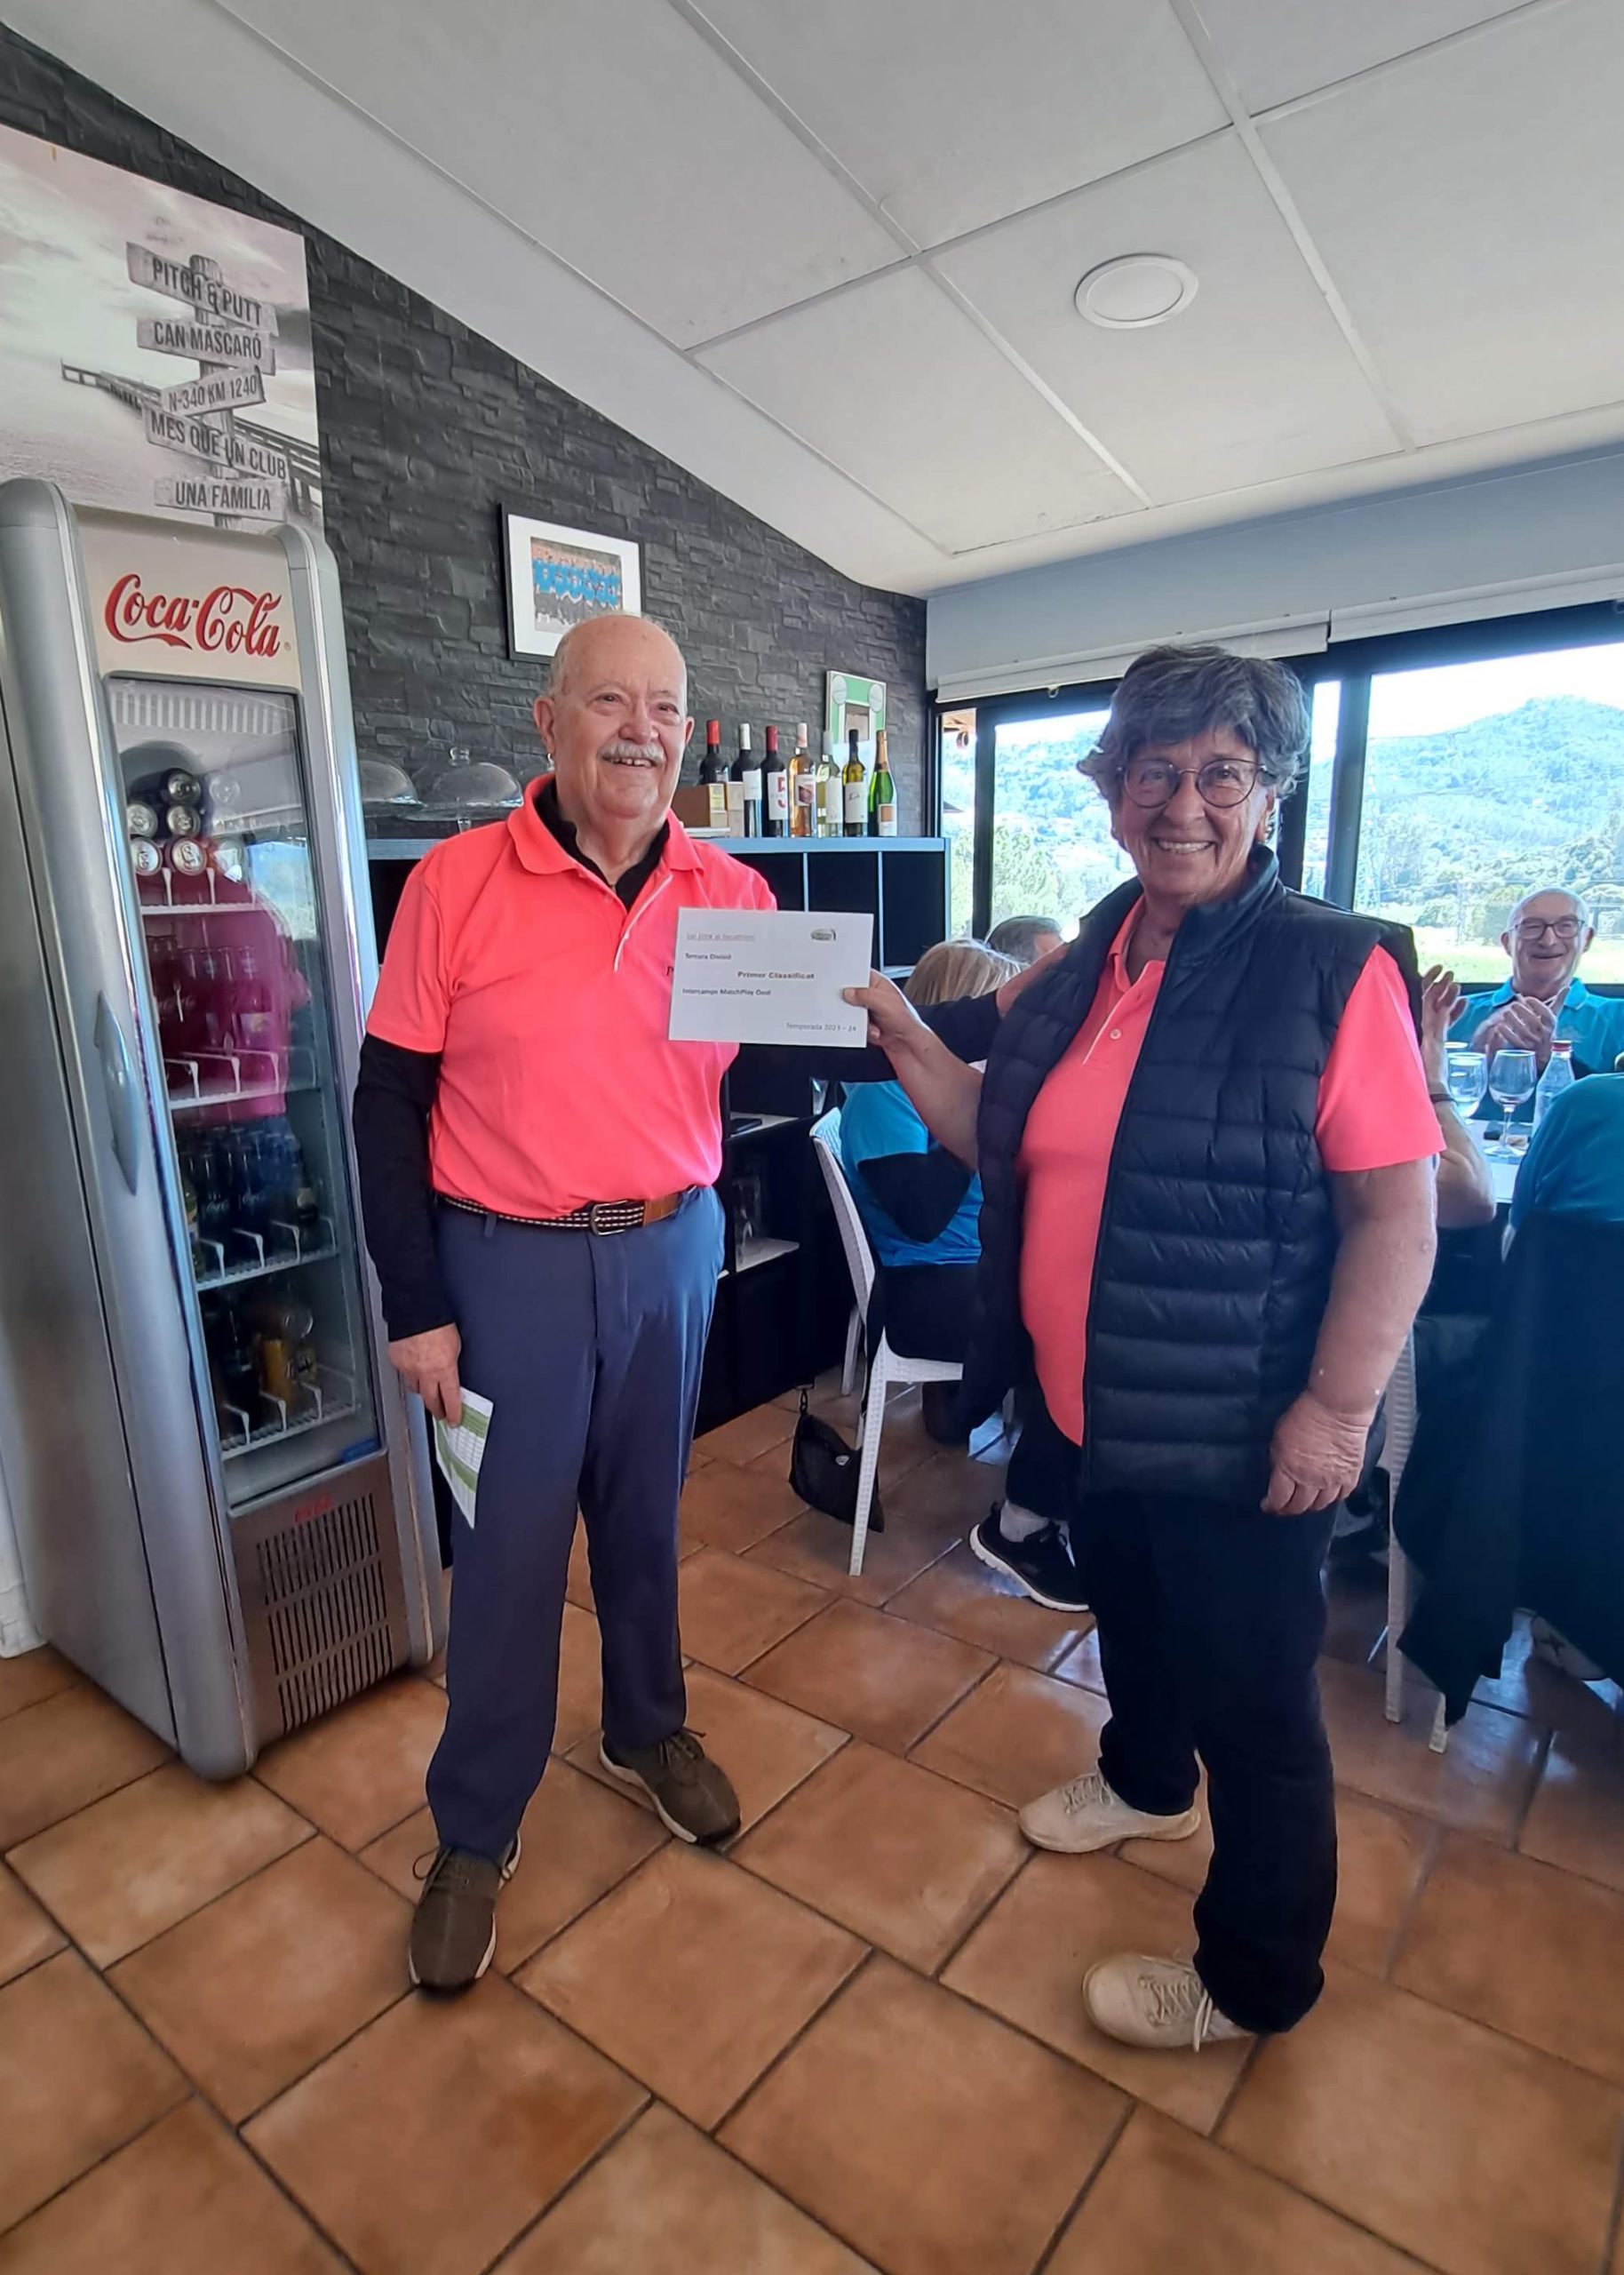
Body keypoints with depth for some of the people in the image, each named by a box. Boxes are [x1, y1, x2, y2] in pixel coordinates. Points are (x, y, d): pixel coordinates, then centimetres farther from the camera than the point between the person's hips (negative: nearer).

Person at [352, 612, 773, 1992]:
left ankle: (649, 1732, 46)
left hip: (672, 1248, 3)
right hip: (508, 1262, -3)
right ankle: (476, 1831, 32)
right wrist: (415, 1309, -7)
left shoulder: (734, 895, -1)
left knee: (646, 1513, 19)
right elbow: (389, 1105, -7)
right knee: (511, 1546, 8)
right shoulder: (457, 883, -10)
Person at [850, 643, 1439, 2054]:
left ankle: (1256, 1979, 38)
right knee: (1129, 1611, 29)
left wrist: (1338, 1409, -20)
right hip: (1097, 1405, 7)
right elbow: (1006, 1145, 8)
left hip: (1239, 1433, -6)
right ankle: (1146, 1784, 59)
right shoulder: (1084, 971, 4)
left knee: (1254, 1701, 12)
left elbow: (1395, 1209, -17)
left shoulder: (1333, 969, -16)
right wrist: (904, 1041, -2)